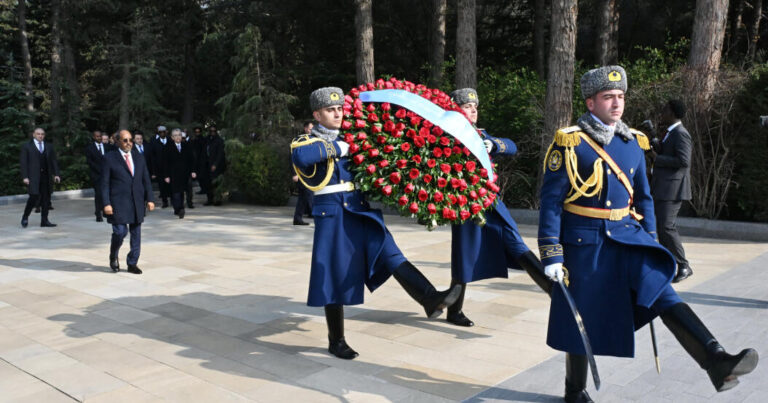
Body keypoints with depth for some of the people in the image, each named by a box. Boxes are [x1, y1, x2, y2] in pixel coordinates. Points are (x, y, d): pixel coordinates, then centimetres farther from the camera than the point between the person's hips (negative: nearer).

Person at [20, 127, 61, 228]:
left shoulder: (49, 146, 14)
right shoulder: (26, 146, 4)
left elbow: (54, 161, 12)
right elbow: (23, 162, -1)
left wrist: (56, 174, 1)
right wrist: (25, 177, -9)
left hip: (45, 175, 4)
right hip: (32, 176, -4)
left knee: (46, 198, 2)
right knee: (34, 196, -14)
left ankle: (44, 221, 8)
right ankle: (25, 217, 6)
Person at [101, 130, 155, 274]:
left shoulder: (139, 157, 13)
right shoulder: (110, 158, 0)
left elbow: (146, 180, 13)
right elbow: (105, 183, -3)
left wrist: (150, 199, 4)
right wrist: (106, 203, -11)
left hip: (137, 203, 4)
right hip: (119, 203, -4)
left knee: (136, 234, 6)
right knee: (120, 232, -9)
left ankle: (132, 263, 18)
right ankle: (113, 257, 19)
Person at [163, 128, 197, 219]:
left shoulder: (187, 146, 8)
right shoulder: (169, 148, 1)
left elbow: (191, 160, 10)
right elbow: (166, 163, 0)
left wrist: (192, 171, 1)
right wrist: (167, 176, -5)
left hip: (184, 174, 3)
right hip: (174, 175, -3)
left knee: (181, 192, 8)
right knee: (176, 192, -12)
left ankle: (177, 209, 17)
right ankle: (180, 209, -18)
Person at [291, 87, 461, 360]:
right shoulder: (307, 142, -2)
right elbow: (300, 156, -27)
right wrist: (339, 148, -23)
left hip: (363, 214, 5)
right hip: (332, 217, -4)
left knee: (392, 256, -9)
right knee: (336, 278, 3)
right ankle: (336, 341, 16)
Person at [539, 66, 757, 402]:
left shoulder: (633, 142, 7)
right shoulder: (570, 142, -10)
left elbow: (643, 197, 15)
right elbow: (550, 200, -11)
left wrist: (651, 246, 14)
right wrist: (551, 255, -14)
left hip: (626, 235, 4)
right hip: (583, 242, -4)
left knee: (660, 289, -19)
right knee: (581, 319, 6)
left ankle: (717, 363, -29)